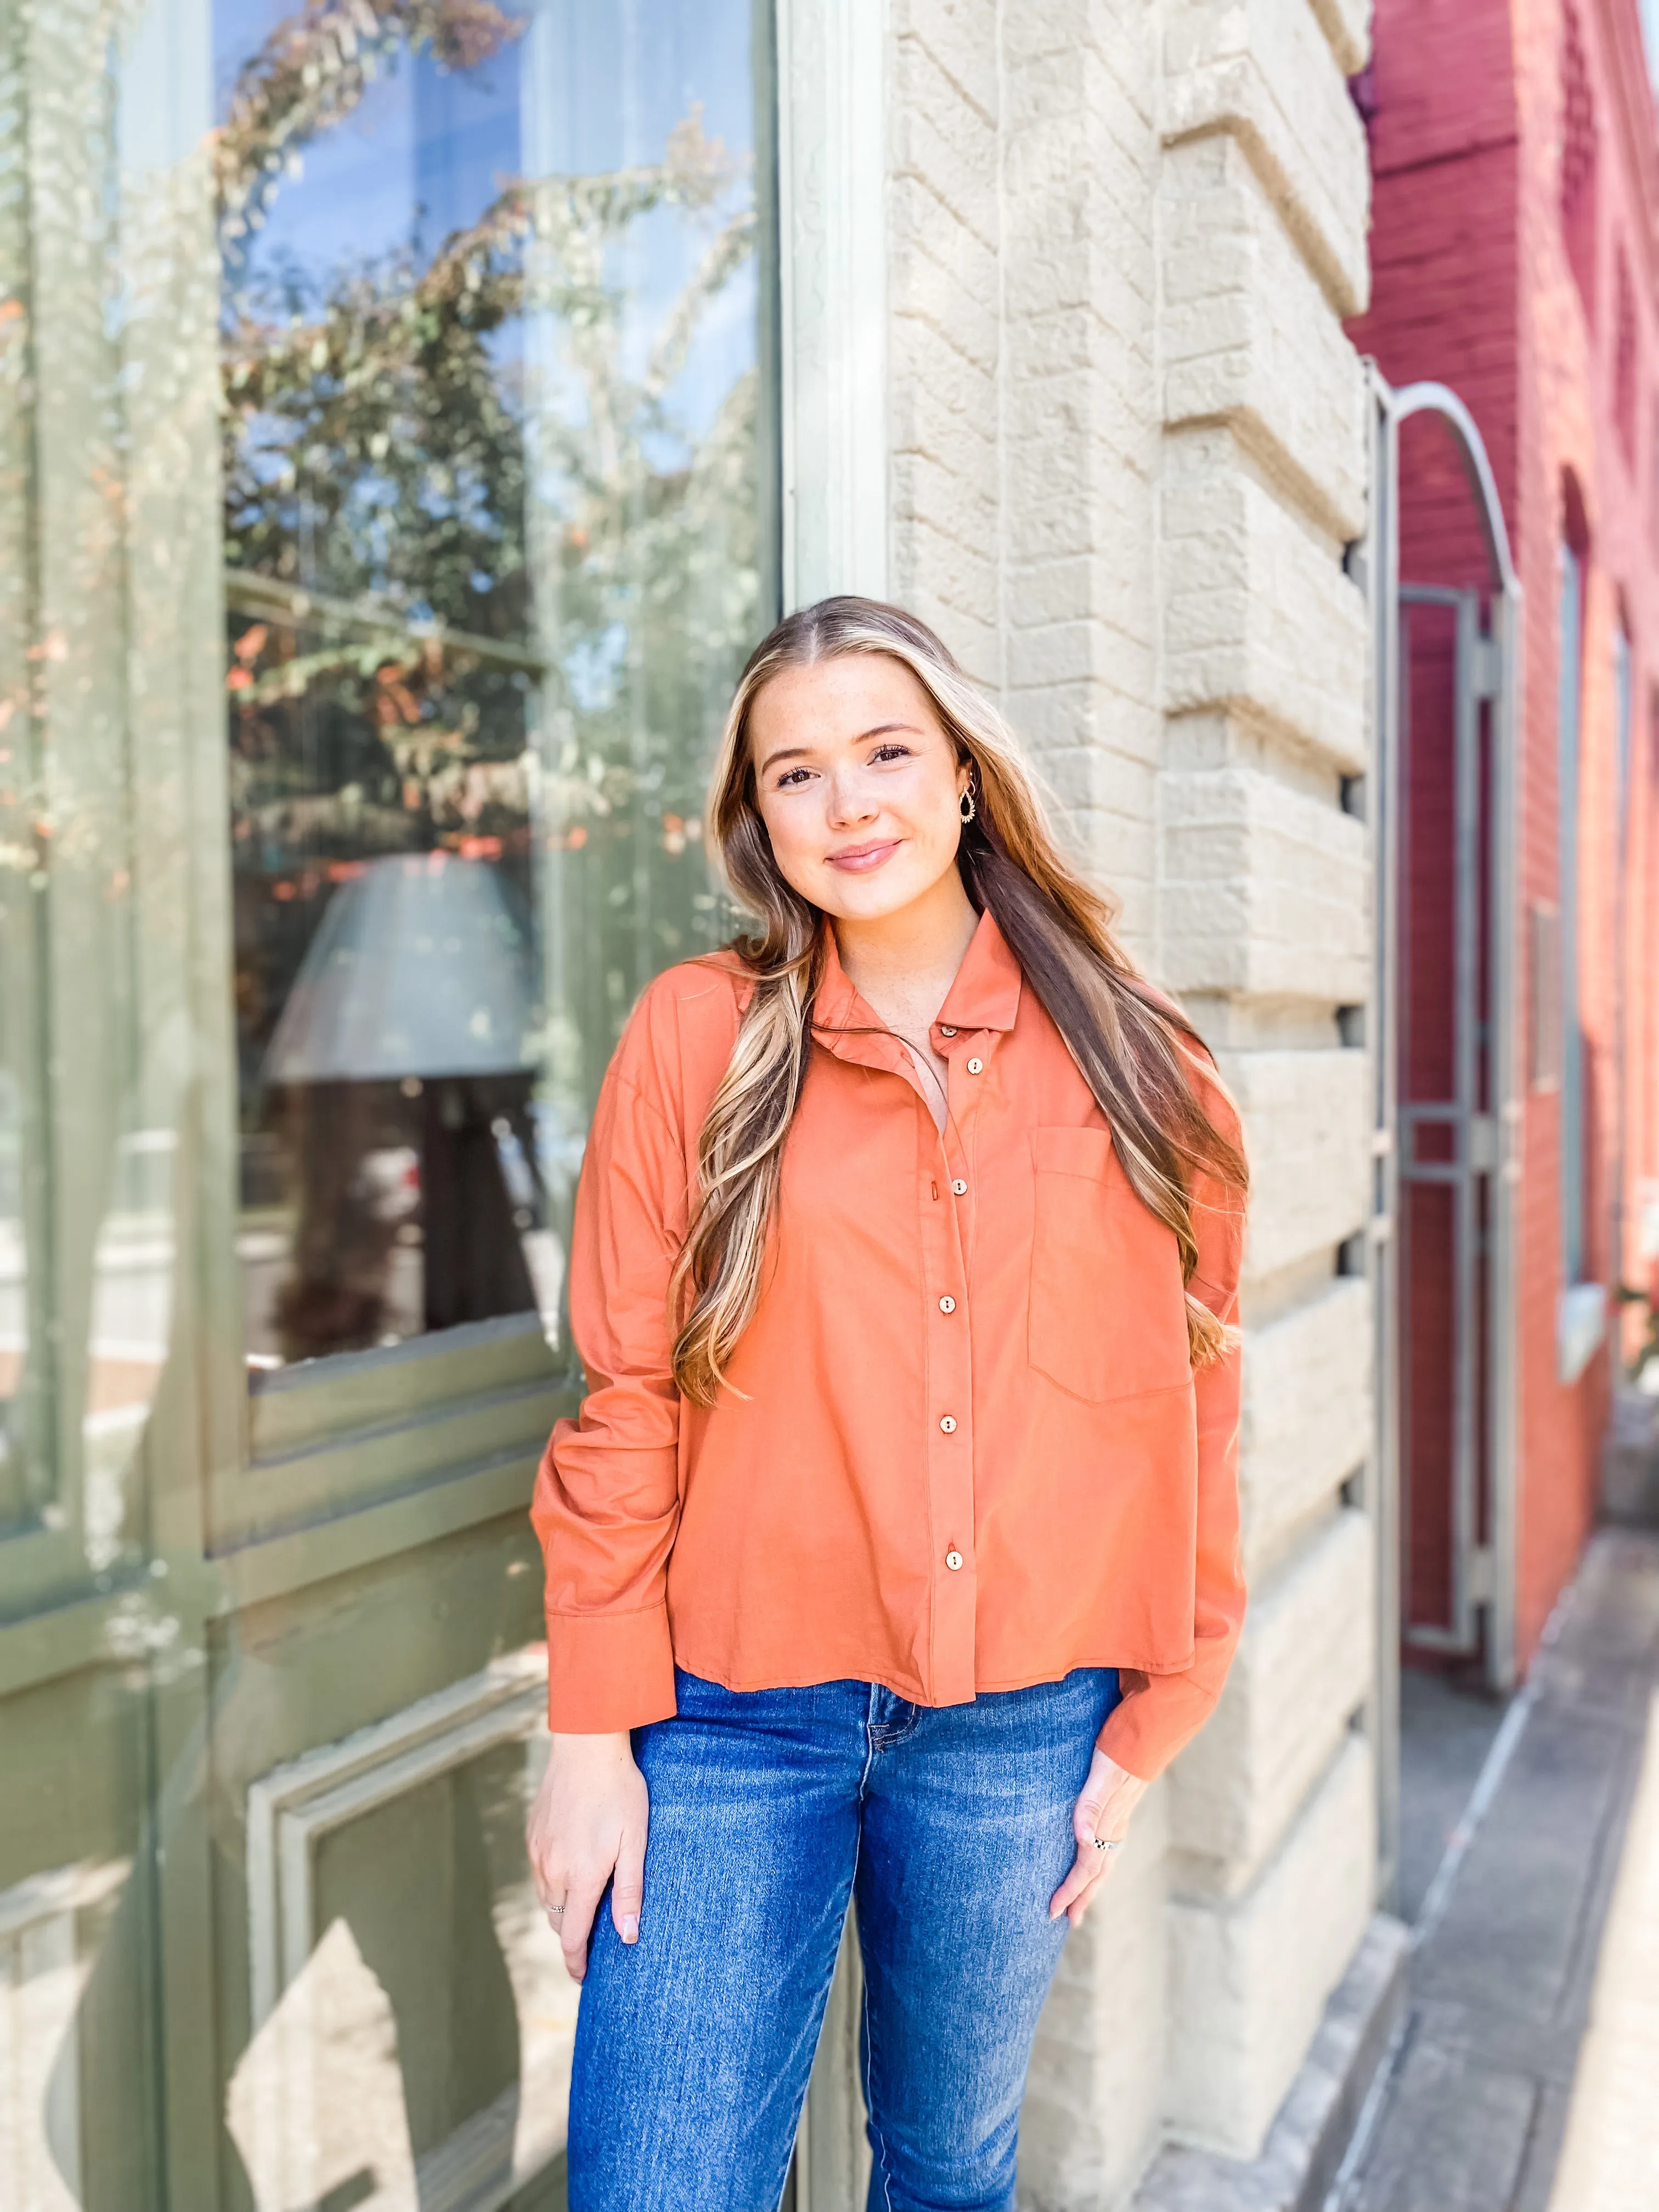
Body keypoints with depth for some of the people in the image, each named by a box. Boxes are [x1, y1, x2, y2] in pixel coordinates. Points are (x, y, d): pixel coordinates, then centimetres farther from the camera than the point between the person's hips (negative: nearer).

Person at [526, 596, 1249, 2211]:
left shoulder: (1136, 1071, 0)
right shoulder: (697, 1035, -5)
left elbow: (1192, 1404, 4)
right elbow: (624, 1399, -5)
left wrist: (1149, 1726, 4)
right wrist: (592, 1729, -5)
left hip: (1022, 1728, 2)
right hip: (732, 1714, -1)